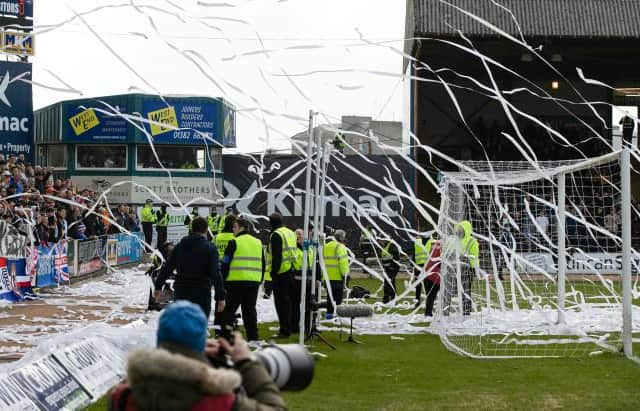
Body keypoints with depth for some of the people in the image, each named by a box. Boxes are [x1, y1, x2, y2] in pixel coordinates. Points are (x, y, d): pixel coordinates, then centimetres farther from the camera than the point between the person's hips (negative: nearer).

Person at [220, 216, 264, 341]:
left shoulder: (234, 243, -6)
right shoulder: (258, 243, 15)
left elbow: (226, 263, -7)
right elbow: (262, 264, 20)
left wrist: (222, 281, -1)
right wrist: (260, 281, 25)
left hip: (237, 281, -5)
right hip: (254, 281, 5)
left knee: (229, 309, 2)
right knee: (250, 310, 11)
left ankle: (225, 335, -3)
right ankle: (253, 337, 10)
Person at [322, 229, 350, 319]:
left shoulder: (325, 246, 13)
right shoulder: (340, 247, -11)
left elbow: (322, 260, 17)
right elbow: (343, 262, -18)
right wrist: (345, 273, -12)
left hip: (328, 277, 7)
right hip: (338, 277, -7)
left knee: (330, 296, 15)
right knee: (338, 296, -3)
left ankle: (329, 313, 16)